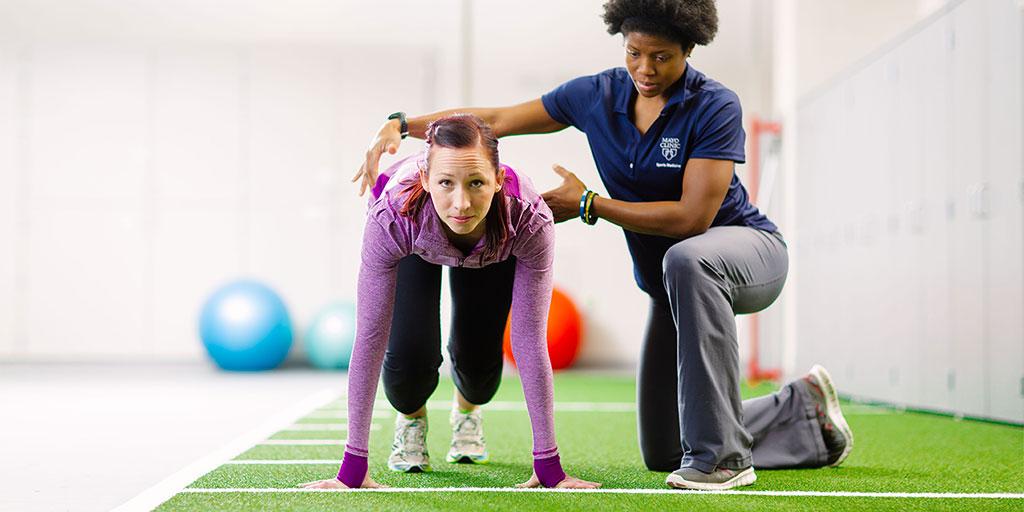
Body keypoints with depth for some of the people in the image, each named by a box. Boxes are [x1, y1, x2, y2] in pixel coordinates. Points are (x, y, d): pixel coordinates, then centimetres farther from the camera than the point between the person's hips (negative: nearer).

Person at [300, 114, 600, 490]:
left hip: (492, 250, 1)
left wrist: (548, 466, -35)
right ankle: (410, 418, 22)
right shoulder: (393, 217, -44)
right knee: (410, 356, -17)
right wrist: (352, 469, -38)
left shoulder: (529, 221, -43)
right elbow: (370, 337, -39)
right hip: (416, 246, -1)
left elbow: (529, 341, -37)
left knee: (478, 358, -5)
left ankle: (467, 411, 35)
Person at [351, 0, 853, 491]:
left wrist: (587, 204, -21)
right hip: (673, 284, 6)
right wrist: (402, 126, -12)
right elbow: (497, 120, -1)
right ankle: (803, 409, 26)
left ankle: (723, 456, -34)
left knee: (686, 259, -44)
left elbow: (692, 217, -27)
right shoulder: (598, 95, -5)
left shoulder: (715, 106, -21)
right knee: (661, 454, 7)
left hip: (750, 248, -6)